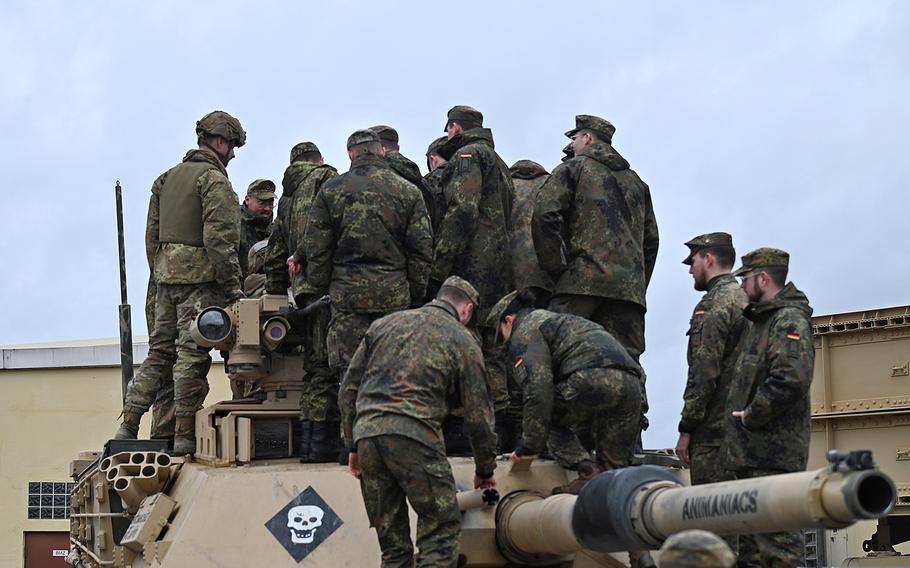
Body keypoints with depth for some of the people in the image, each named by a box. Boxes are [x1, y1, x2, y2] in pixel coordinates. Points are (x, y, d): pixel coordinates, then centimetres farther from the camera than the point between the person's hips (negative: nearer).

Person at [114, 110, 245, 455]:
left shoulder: (167, 179, 17)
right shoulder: (214, 180, -9)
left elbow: (152, 235, 18)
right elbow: (219, 238, -17)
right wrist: (232, 285, -15)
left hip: (166, 276, 8)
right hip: (200, 278, -7)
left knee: (160, 351, 12)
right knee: (192, 354, -4)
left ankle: (128, 427, 9)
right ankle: (184, 435, -2)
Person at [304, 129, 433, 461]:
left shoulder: (331, 190, 5)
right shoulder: (408, 192, 7)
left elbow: (316, 248, 5)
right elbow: (422, 250, 5)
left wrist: (320, 288, 14)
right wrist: (416, 294, 12)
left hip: (347, 293, 0)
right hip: (395, 294, 0)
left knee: (346, 369, 0)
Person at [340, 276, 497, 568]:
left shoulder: (385, 324, 22)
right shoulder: (463, 341, 11)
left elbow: (349, 388, 18)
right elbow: (478, 413, 11)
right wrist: (485, 470, 23)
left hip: (366, 433, 5)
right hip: (414, 434, -5)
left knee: (392, 540, 12)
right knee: (442, 529, 0)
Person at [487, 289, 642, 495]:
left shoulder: (524, 333, 12)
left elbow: (538, 391, -3)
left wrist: (529, 445, 1)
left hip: (592, 379, -8)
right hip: (631, 384, 8)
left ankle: (588, 471, -2)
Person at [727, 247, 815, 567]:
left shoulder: (789, 321, -10)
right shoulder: (759, 322, 22)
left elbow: (790, 379, -25)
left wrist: (749, 417, -16)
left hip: (773, 456, -10)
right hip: (751, 456, 10)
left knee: (776, 541, -11)